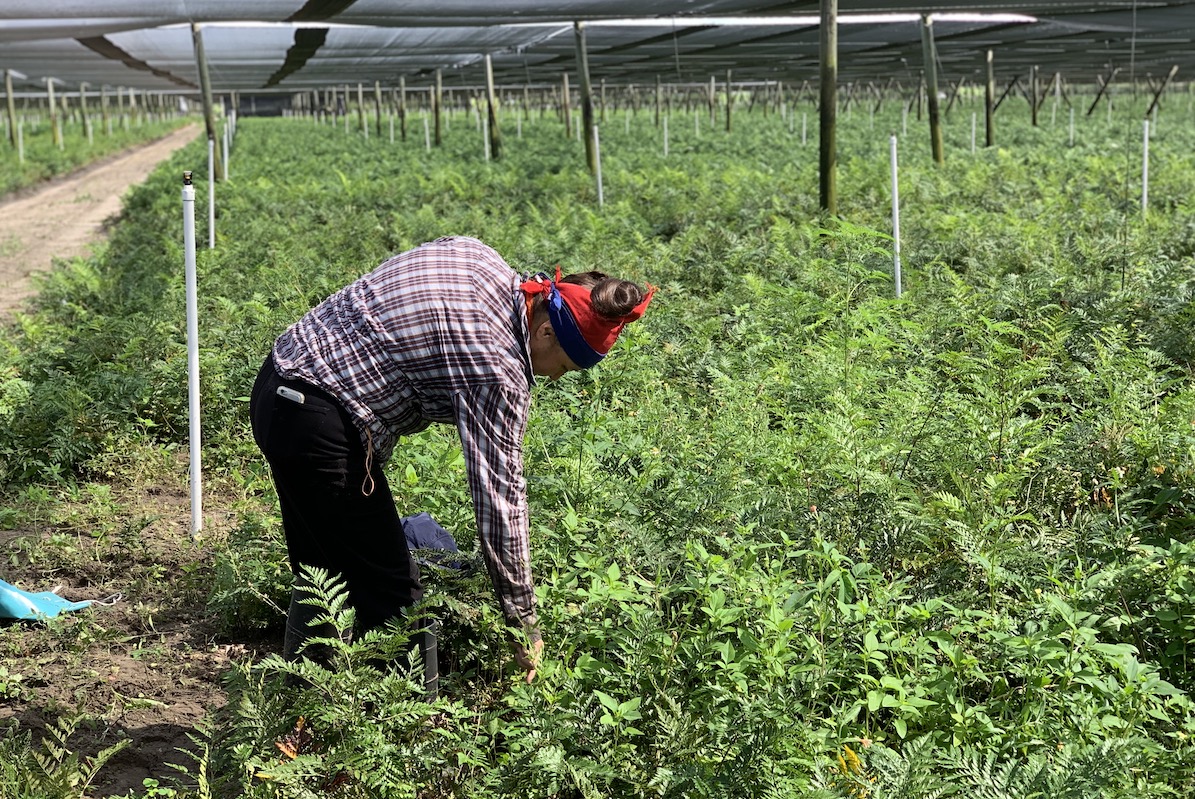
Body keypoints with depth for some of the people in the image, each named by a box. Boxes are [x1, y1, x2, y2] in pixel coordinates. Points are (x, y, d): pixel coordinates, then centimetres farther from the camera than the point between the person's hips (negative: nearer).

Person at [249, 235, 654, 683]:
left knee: (323, 571, 22)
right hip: (321, 431, -10)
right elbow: (499, 498, -17)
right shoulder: (500, 371, -20)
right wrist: (524, 624, -9)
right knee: (391, 596, 1)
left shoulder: (473, 253, 3)